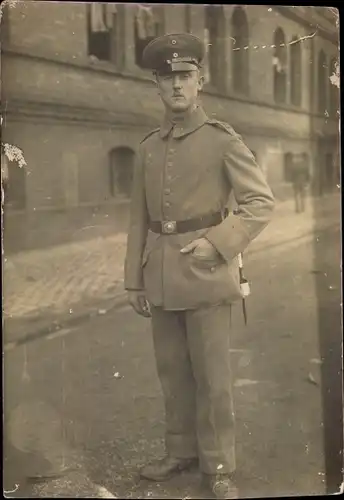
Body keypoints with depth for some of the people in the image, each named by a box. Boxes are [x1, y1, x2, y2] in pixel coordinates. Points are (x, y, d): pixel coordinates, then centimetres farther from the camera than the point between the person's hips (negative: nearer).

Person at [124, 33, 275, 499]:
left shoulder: (222, 138, -3)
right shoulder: (148, 146, 10)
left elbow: (262, 202, -6)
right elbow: (139, 218, 12)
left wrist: (217, 244, -17)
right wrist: (135, 279, 9)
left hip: (204, 272, -4)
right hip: (161, 274, 5)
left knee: (211, 373, 2)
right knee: (172, 369, 13)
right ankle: (181, 451, 28)